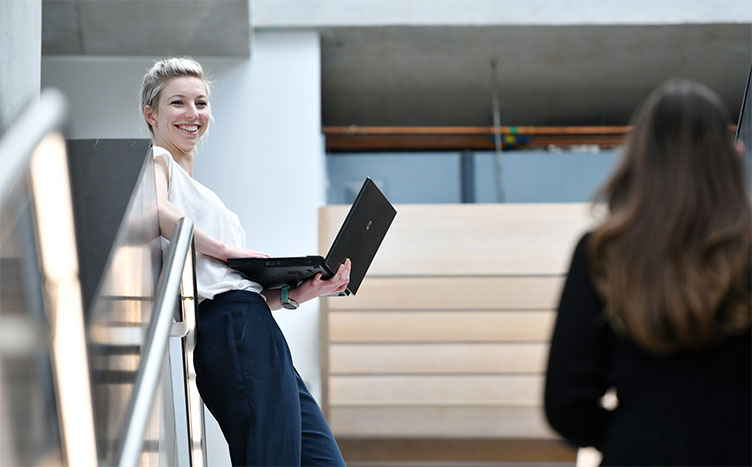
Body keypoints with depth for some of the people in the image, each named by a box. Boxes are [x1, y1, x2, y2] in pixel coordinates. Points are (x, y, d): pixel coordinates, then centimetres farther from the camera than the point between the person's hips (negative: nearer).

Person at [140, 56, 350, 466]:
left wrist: (298, 292, 8)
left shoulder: (201, 193, 33)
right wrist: (224, 249, -12)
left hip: (259, 336, 9)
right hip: (232, 329, -9)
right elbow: (153, 209, -20)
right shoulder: (155, 159, 7)